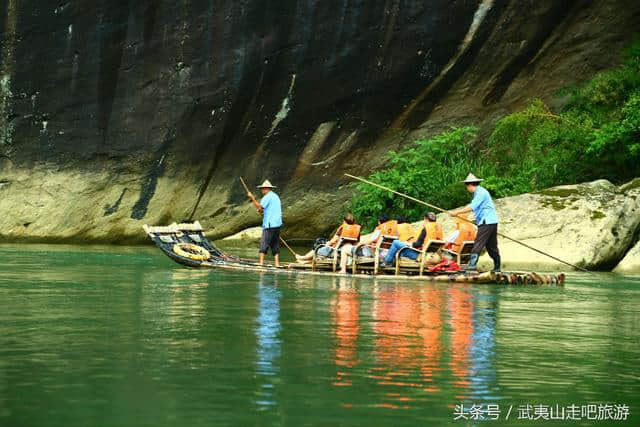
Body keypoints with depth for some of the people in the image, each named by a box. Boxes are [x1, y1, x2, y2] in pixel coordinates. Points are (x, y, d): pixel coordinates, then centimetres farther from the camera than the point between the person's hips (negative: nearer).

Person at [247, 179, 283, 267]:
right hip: (277, 224, 9)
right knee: (275, 244, 9)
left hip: (269, 225, -9)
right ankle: (277, 263, 5)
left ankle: (261, 262, -10)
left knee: (264, 243, -7)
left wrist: (252, 198, -12)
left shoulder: (267, 197, -8)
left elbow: (260, 207, -17)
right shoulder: (276, 196, 21)